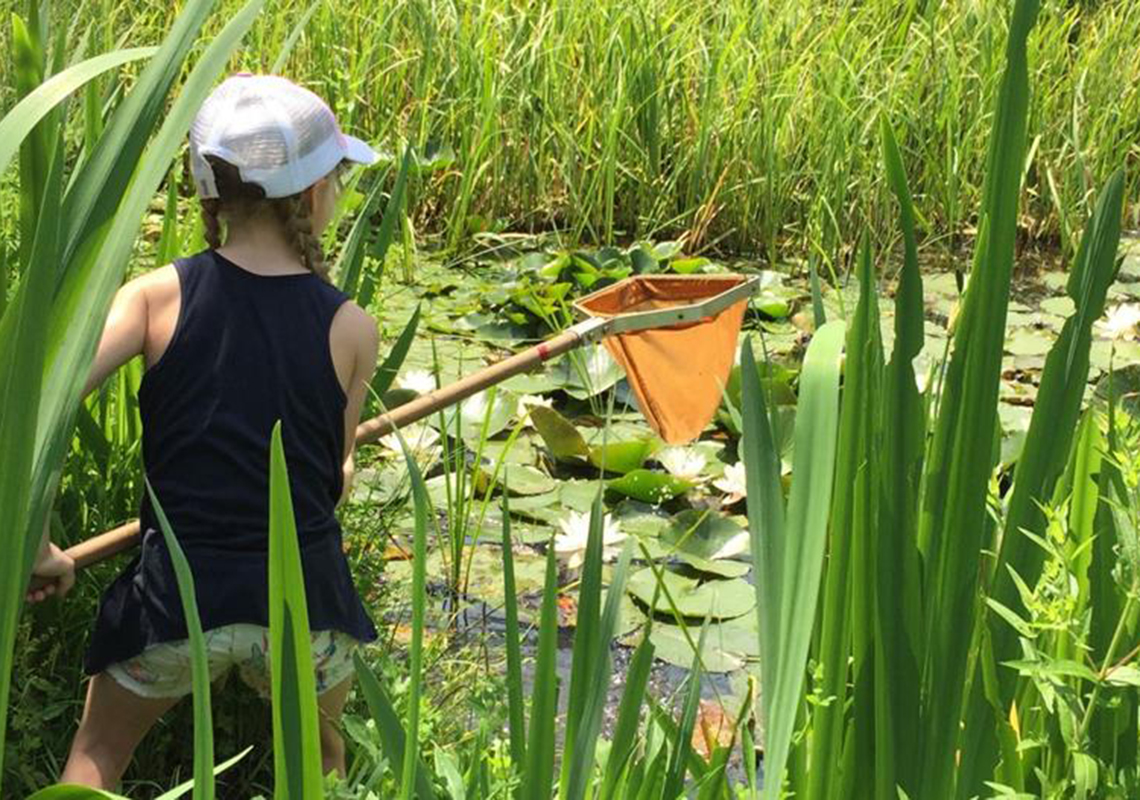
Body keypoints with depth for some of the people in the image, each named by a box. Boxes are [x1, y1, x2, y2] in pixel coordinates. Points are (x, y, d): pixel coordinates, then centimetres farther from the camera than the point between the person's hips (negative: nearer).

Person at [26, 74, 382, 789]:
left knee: (98, 752, 28)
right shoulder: (351, 328, -7)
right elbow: (336, 479, 4)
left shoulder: (159, 295, -7)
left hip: (175, 593, 0)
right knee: (320, 753, 32)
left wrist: (38, 549, -8)